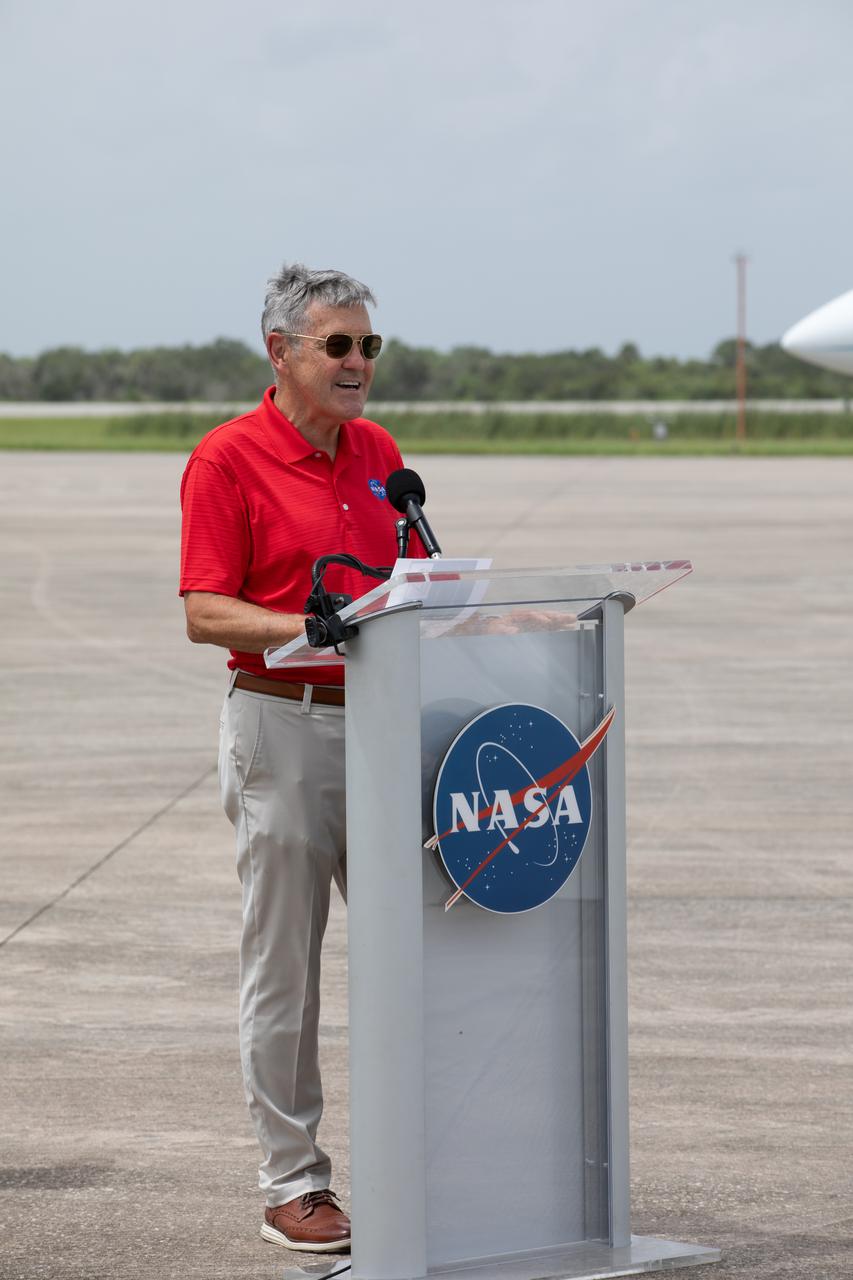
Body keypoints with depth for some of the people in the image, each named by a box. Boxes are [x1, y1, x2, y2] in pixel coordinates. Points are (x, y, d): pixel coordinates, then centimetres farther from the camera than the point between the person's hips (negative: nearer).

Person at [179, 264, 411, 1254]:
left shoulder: (379, 452, 12)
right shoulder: (228, 459, -7)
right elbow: (205, 615, -12)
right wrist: (316, 627, -24)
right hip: (281, 722, -6)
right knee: (283, 966, 1)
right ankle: (292, 1182, 10)